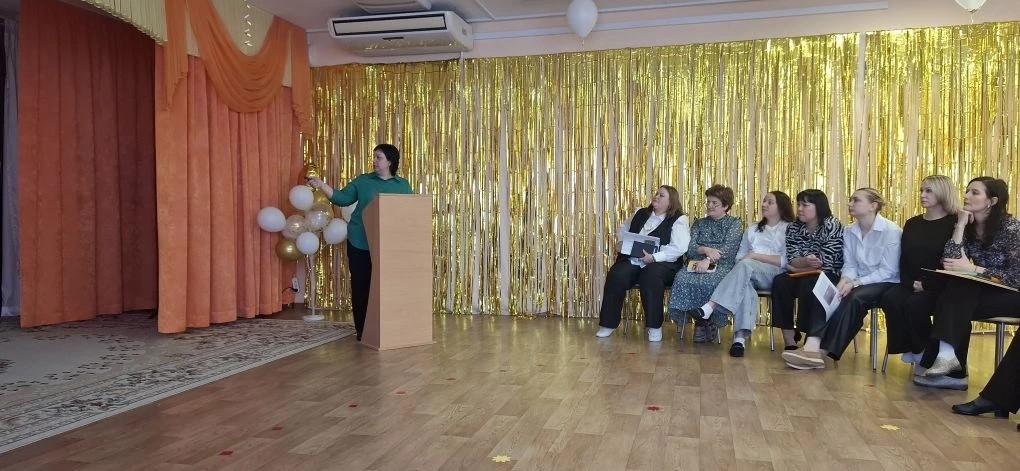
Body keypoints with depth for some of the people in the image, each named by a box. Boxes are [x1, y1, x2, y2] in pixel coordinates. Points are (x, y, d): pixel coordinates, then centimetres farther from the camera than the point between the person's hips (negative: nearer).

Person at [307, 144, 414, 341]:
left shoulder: (402, 185, 7)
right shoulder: (362, 180, 6)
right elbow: (342, 198, 2)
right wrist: (322, 186, -9)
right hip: (360, 243, 0)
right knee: (361, 286, 2)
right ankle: (362, 329, 12)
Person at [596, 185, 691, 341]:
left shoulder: (679, 220, 1)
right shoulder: (640, 213, 20)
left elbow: (679, 247, -12)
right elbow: (623, 229, 34)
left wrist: (654, 257, -21)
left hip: (661, 264, -4)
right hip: (632, 260, 4)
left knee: (650, 278, -38)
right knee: (615, 275, -26)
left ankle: (654, 326, -23)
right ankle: (608, 324, -16)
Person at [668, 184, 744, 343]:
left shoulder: (735, 223, 12)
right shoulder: (699, 223, 24)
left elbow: (728, 248, -6)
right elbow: (690, 248, 9)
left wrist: (708, 260, -22)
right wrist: (705, 250, -13)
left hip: (722, 265, -3)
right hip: (698, 264, 3)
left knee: (710, 282, -38)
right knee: (683, 280, -31)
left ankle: (710, 322, -15)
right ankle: (700, 320, -14)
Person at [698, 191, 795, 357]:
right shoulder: (752, 228, 28)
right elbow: (740, 256, 19)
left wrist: (755, 256, -6)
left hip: (776, 275, -3)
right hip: (750, 274, 3)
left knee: (745, 265, -35)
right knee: (744, 284, -35)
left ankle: (710, 306, -45)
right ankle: (740, 337, -47)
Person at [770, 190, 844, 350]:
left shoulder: (832, 225, -9)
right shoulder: (793, 228, 7)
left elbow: (825, 263, -16)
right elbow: (792, 260, -3)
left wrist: (797, 266, -10)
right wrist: (806, 261, -25)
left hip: (829, 276, -5)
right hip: (803, 276, 5)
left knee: (808, 285, -35)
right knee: (780, 282, -23)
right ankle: (789, 341, -25)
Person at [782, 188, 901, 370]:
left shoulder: (891, 231, -12)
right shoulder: (849, 232, 6)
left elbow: (888, 271, -15)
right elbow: (849, 265, 4)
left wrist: (855, 283, -23)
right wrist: (845, 280, -19)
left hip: (886, 283, -5)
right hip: (858, 282, 5)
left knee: (854, 299, -35)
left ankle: (823, 351, -34)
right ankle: (812, 346, -40)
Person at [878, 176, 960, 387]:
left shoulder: (954, 223, -3)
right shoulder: (912, 224, 14)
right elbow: (904, 260, 10)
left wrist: (926, 285, -16)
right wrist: (911, 284, -8)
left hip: (940, 288, -5)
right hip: (912, 285, 5)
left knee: (914, 305, -32)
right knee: (889, 298, -26)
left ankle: (925, 357, -11)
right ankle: (912, 351, -13)